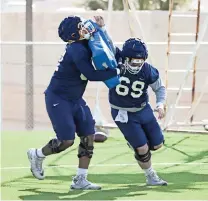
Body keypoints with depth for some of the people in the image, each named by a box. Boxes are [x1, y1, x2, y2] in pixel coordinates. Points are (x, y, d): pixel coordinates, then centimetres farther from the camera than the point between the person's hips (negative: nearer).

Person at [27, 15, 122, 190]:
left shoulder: (84, 45, 2)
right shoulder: (76, 50, -25)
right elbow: (92, 75, -27)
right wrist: (116, 72, -21)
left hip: (75, 100, 9)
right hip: (57, 99, -9)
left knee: (89, 136, 1)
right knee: (67, 140, -10)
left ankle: (80, 180, 5)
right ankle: (37, 155, 19)